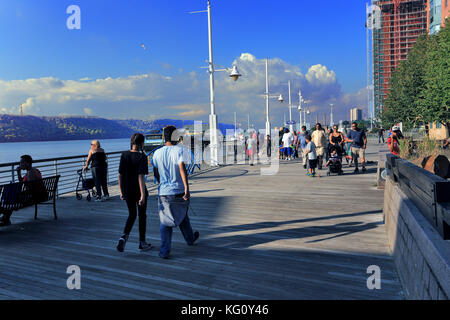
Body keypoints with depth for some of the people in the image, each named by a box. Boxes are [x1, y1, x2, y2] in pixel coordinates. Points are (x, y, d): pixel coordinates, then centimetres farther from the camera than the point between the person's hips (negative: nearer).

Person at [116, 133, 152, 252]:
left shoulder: (124, 155, 0)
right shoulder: (142, 157, -15)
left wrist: (121, 191, 11)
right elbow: (141, 176, -21)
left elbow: (120, 174, 2)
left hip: (127, 191, 5)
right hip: (139, 191, -4)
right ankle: (142, 243, 23)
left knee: (132, 215, 20)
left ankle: (124, 237, -2)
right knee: (142, 216, 12)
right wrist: (143, 195, -21)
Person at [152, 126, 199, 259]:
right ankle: (190, 239, 42)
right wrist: (186, 187, -25)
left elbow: (156, 174, 11)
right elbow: (182, 168, -23)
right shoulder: (178, 150, -9)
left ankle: (164, 251, -1)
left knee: (165, 222, 7)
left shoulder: (157, 153, 3)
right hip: (179, 191, -1)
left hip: (163, 193, 2)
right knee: (182, 216, 21)